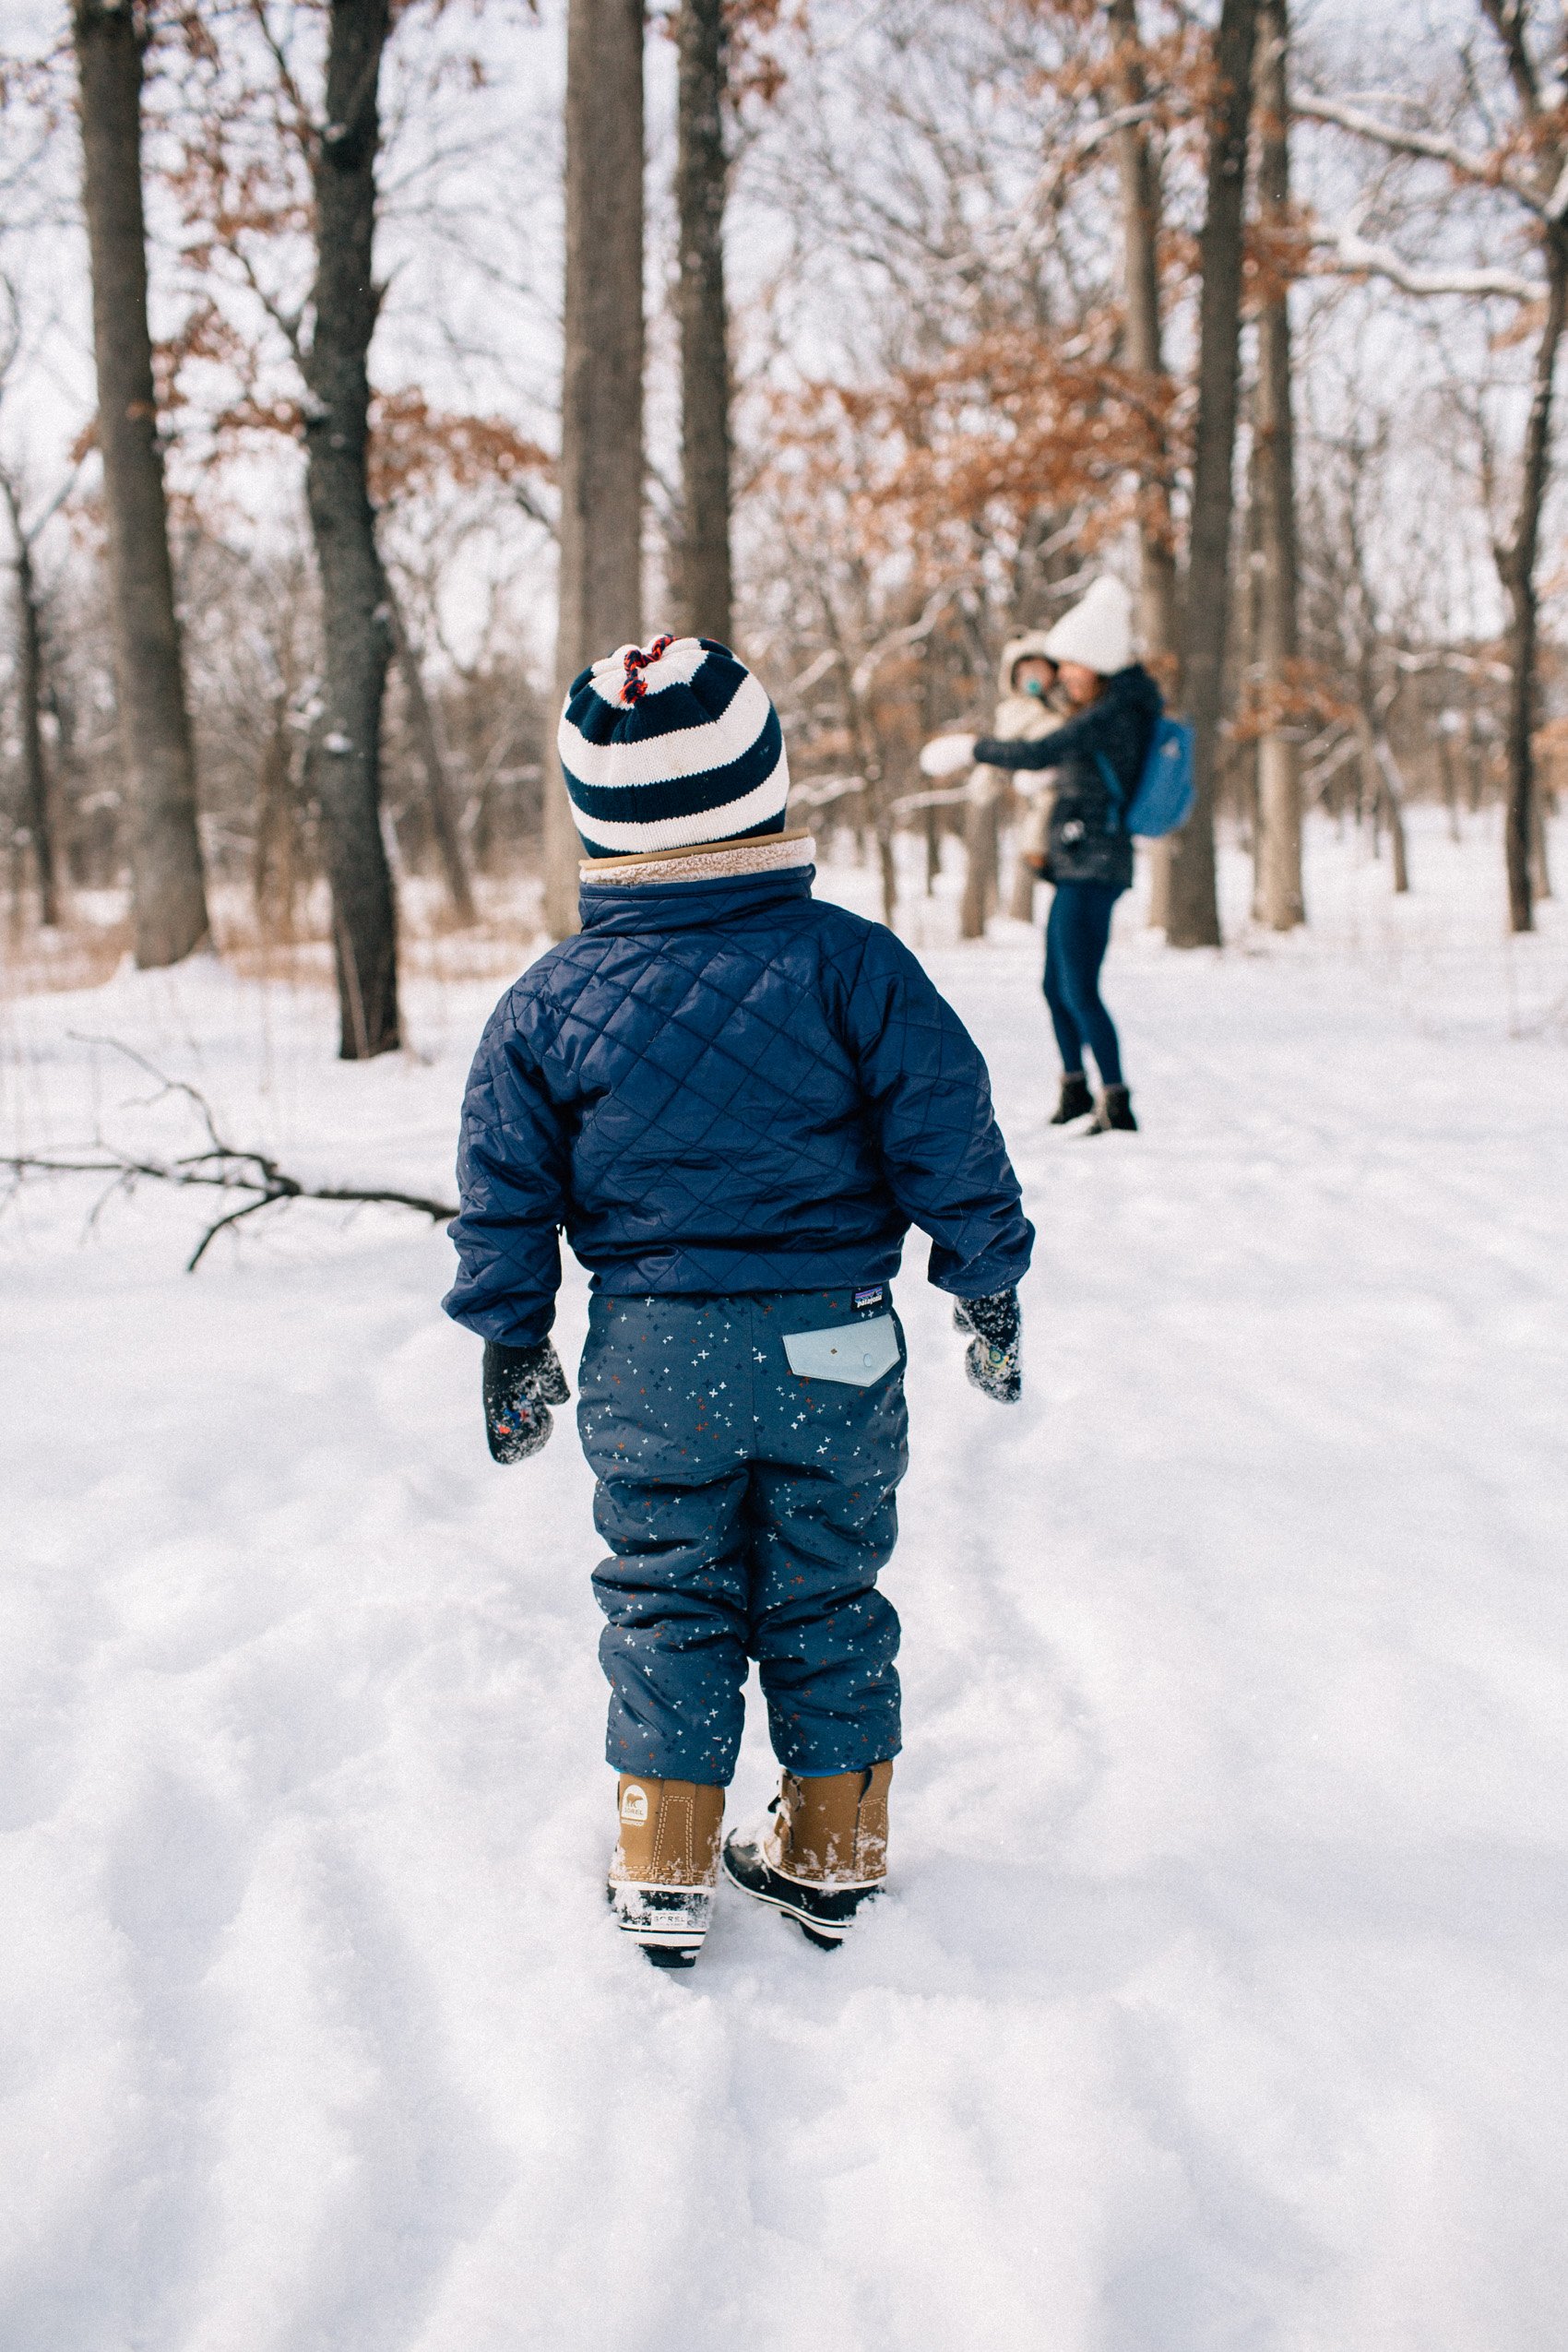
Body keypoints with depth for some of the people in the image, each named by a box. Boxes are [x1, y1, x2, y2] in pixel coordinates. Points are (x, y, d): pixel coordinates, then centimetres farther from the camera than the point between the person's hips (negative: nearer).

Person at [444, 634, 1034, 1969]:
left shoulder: (551, 1001, -3)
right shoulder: (851, 963, -8)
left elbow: (506, 1196, 2)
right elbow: (949, 1142, -6)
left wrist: (511, 1343, 12)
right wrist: (987, 1283, 7)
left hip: (651, 1356, 1)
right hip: (835, 1346, 0)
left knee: (665, 1602, 13)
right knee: (827, 1599, 14)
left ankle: (666, 1876, 17)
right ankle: (832, 1859, 24)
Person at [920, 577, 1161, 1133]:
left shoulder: (1111, 713, -15)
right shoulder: (1116, 705, 14)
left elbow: (1039, 754, -23)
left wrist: (970, 748, -11)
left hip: (1092, 866, -11)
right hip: (1076, 864, 11)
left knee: (1081, 992, -13)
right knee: (1057, 987, 19)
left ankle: (1117, 1104, -12)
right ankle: (1075, 1089, 33)